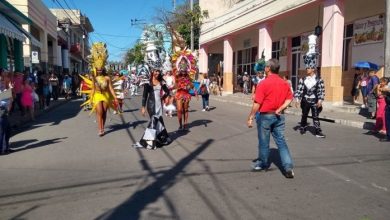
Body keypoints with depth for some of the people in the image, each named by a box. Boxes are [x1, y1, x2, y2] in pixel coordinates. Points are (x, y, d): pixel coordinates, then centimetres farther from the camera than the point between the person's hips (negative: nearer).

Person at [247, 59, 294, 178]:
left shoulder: (264, 83, -15)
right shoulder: (284, 83, 4)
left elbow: (257, 103, -18)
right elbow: (289, 98, 2)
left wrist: (250, 117, -12)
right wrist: (280, 108, -4)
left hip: (265, 115, -5)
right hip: (279, 116, 5)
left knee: (264, 141, 12)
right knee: (281, 141, 8)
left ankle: (263, 163, 29)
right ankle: (288, 167, -1)